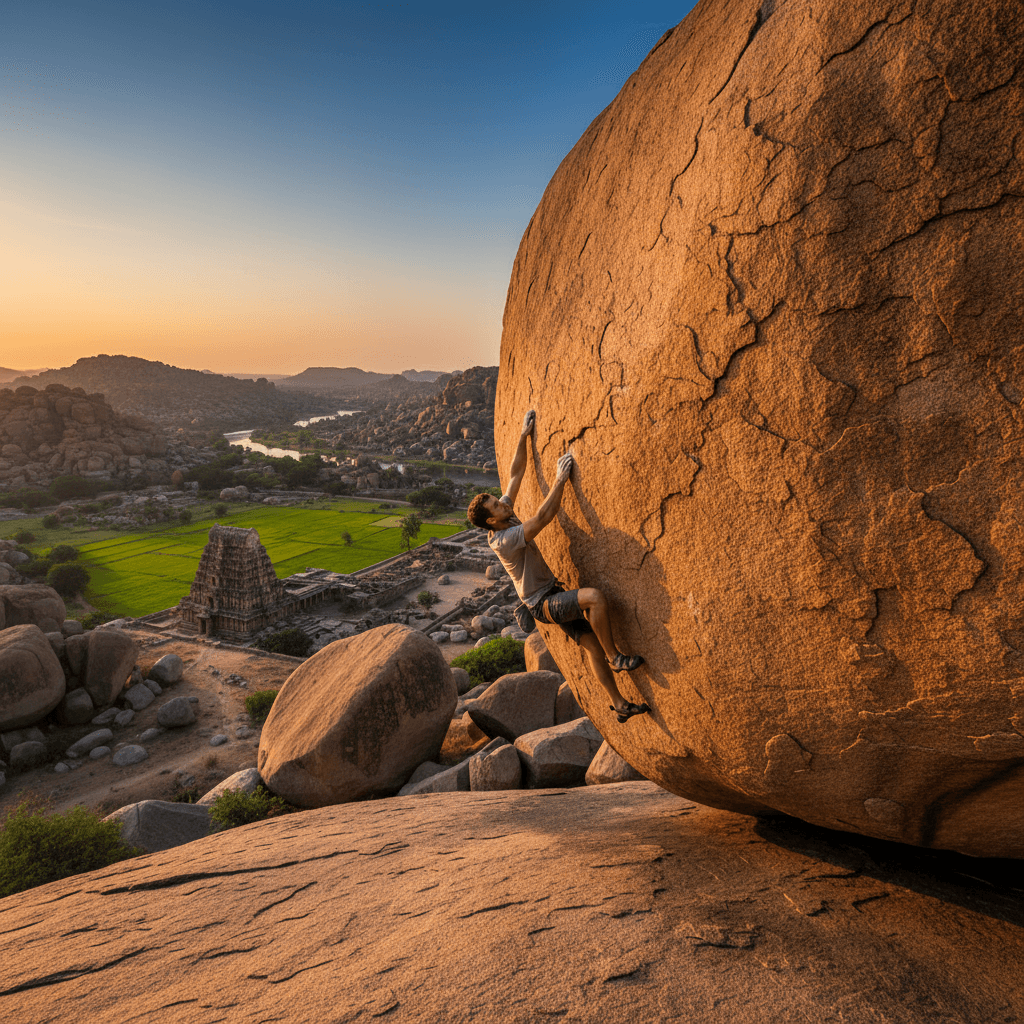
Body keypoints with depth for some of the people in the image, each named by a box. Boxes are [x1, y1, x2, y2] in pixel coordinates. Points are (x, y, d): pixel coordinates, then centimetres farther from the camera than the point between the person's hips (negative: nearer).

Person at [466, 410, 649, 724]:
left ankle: (620, 705, 12)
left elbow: (515, 475, 7)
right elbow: (543, 517, -32)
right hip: (543, 603, -9)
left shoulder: (505, 517, 2)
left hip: (553, 595, 9)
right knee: (595, 596, -31)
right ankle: (615, 658, -15)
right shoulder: (503, 540, -24)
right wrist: (560, 479, -26)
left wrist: (523, 436, 6)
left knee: (592, 645, 4)